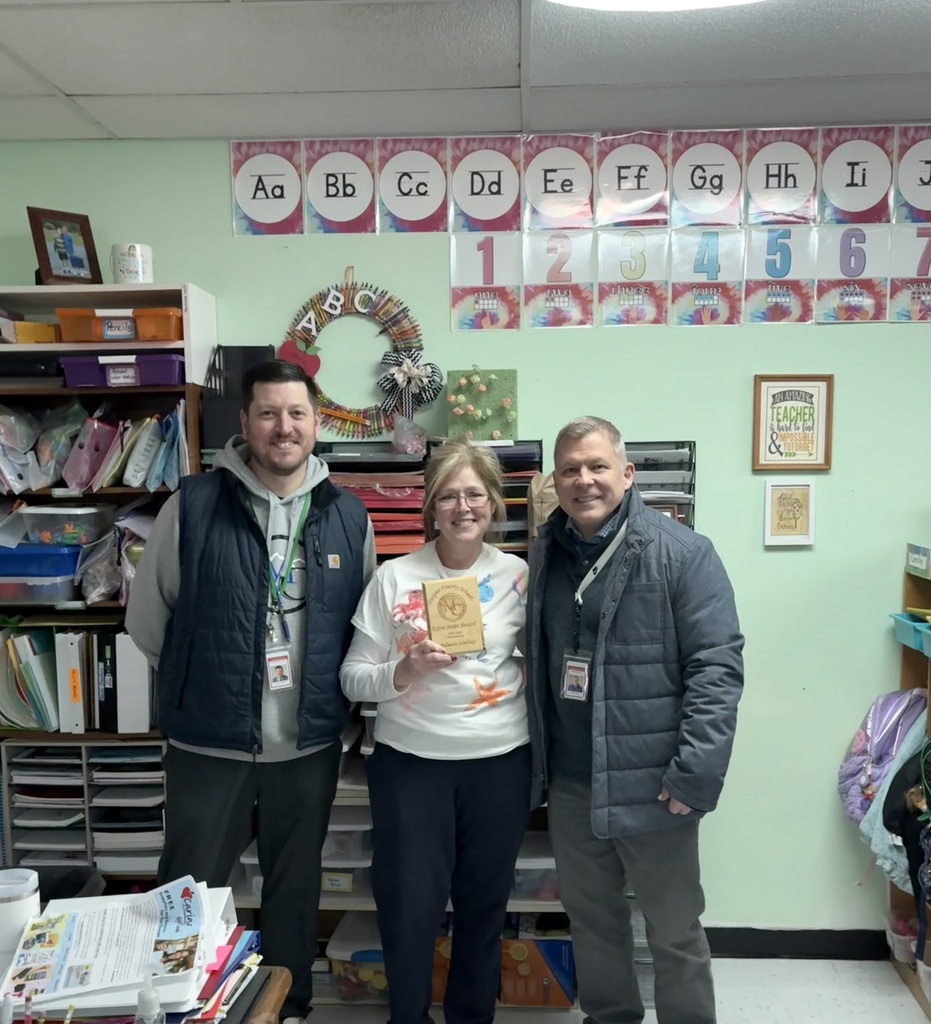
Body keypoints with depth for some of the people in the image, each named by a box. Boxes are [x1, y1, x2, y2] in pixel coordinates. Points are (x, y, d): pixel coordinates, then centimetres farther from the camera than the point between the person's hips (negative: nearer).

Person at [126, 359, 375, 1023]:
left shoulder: (348, 515, -2)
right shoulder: (193, 505, -10)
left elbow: (364, 624, 9)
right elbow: (147, 616, 0)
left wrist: (331, 691, 5)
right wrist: (199, 681, 5)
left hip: (312, 742, 3)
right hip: (208, 740, -2)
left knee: (296, 887, 21)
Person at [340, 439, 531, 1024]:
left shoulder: (519, 575, 0)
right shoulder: (394, 577, -5)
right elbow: (352, 678, -4)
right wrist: (406, 670, -20)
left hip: (500, 762, 2)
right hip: (410, 763, -1)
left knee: (485, 904, 17)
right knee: (409, 907, 6)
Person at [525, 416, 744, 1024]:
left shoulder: (682, 554, -12)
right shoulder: (545, 554, 5)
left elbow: (717, 668, -15)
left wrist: (696, 773, -20)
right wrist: (538, 760, 10)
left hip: (652, 783, -5)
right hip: (569, 782, 5)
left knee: (675, 929, 14)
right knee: (591, 916, 23)